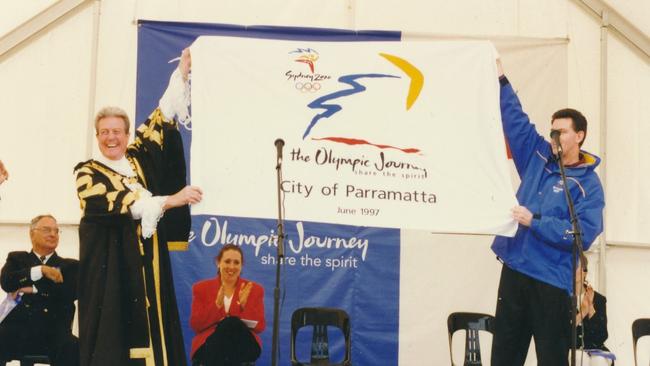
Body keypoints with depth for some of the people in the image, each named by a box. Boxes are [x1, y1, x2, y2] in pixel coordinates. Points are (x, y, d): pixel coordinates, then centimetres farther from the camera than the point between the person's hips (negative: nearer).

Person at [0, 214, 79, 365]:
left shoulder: (70, 265, 21)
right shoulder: (16, 258, 23)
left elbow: (71, 291, 0)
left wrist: (33, 289, -3)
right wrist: (41, 270, -7)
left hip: (53, 332, -1)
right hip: (18, 328, 1)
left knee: (73, 349, -35)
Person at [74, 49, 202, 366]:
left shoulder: (138, 160, 13)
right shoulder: (88, 172, 0)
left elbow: (162, 118, 12)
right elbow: (116, 203, -15)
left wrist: (183, 69, 9)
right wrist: (169, 200, -21)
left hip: (148, 267, 4)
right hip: (109, 267, -4)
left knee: (151, 332, 1)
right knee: (112, 337, -6)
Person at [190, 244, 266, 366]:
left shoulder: (254, 289, 12)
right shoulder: (201, 288, 12)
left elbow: (260, 327, 3)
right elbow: (196, 325, 1)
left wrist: (244, 305, -13)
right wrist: (217, 304, -12)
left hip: (244, 348, 1)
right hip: (209, 348, 0)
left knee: (234, 323, -34)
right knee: (228, 323, -34)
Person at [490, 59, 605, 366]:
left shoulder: (588, 184, -7)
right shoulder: (538, 157, 9)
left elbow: (583, 233, -18)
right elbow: (515, 119, 14)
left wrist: (534, 222, -19)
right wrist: (500, 78, 12)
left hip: (552, 280, -5)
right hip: (515, 269, 6)